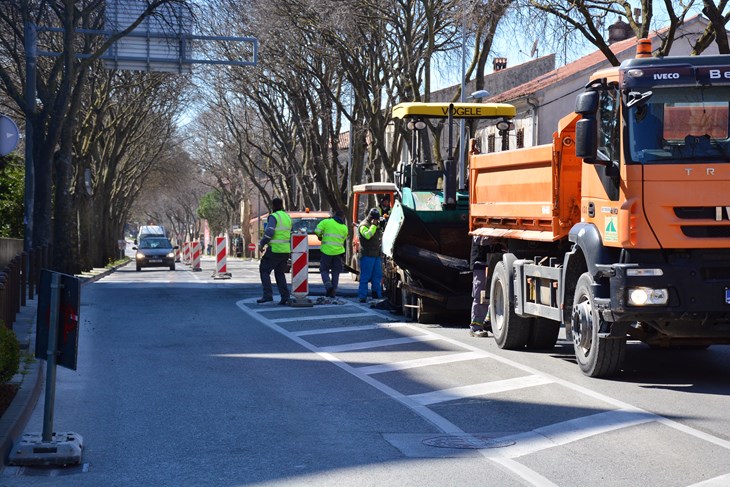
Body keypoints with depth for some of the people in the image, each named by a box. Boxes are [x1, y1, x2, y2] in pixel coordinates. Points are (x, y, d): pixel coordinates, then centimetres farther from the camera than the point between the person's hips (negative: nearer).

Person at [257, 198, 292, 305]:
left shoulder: (273, 217, -9)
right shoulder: (287, 217, 16)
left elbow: (269, 233, -19)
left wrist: (261, 244, -8)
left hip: (275, 250, -7)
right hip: (286, 251, 7)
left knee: (264, 270, 1)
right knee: (280, 273, 14)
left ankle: (267, 295, -9)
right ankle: (285, 297, 4)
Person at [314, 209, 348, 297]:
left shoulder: (326, 222, -3)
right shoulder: (344, 228, 7)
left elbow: (317, 231, -10)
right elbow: (343, 239, 12)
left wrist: (320, 236, 10)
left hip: (327, 251, -2)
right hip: (338, 252, 2)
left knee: (324, 270, 9)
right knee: (335, 272, 11)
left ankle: (328, 285, -14)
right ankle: (333, 292, 9)